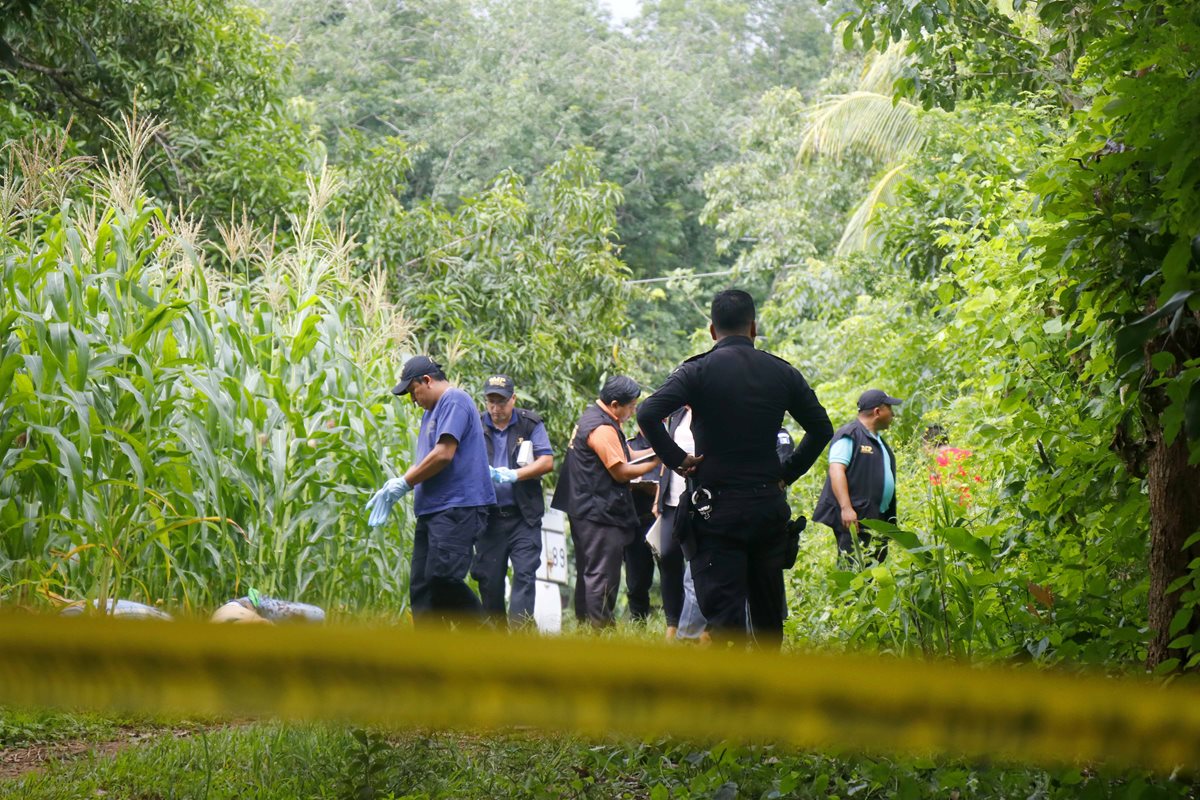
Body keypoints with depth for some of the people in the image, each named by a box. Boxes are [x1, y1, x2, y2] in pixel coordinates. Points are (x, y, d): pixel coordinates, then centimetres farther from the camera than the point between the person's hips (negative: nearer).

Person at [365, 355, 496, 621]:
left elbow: (443, 454, -16)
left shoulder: (454, 400, -6)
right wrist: (396, 485, 7)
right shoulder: (431, 412, 25)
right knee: (420, 586, 4)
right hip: (431, 510, 10)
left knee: (442, 577, -19)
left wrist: (404, 483, -7)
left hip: (457, 508, -10)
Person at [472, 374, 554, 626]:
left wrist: (515, 474, -18)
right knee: (489, 577, 5)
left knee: (524, 573, -11)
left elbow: (547, 461, -3)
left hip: (523, 515, -2)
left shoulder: (530, 424, 3)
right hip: (488, 515, 2)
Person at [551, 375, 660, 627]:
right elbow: (621, 472, -17)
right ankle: (601, 627, -8)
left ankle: (584, 625, 21)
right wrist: (656, 462, -9)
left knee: (588, 572, 16)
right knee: (602, 574, -8)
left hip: (584, 509, 11)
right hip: (600, 512, -11)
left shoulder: (591, 417, 15)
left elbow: (623, 457, 19)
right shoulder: (602, 428, -18)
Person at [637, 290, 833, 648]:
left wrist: (676, 459, -7)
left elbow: (647, 414, -18)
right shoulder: (783, 373, 5)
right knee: (768, 613, 17)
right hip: (769, 507, 3)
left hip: (717, 509, -3)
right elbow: (821, 428, 10)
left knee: (724, 615, -5)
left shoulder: (698, 370, -5)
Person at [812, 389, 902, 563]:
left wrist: (891, 520, 23)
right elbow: (836, 470, -18)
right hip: (854, 520, -10)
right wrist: (846, 508, -28)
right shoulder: (849, 436, -8)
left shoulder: (877, 439, 23)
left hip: (878, 519, 10)